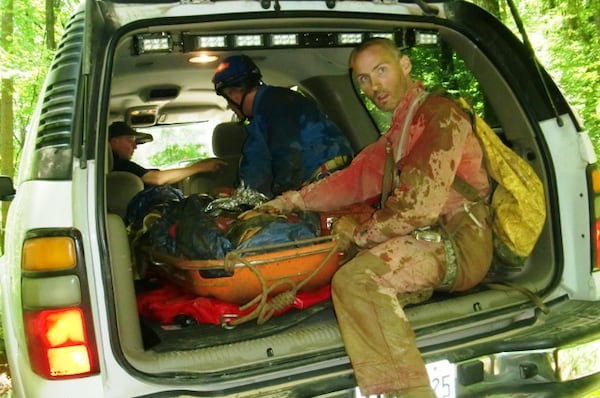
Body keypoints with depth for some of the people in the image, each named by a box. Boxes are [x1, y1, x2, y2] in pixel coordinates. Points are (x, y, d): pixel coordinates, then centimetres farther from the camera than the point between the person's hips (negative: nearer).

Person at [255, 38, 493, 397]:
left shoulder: (438, 115, -8)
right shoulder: (399, 132, 24)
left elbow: (420, 204, -18)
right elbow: (353, 180, 25)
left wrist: (359, 233, -6)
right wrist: (285, 203, 22)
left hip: (457, 243, -10)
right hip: (430, 240, 10)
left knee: (357, 279, -27)